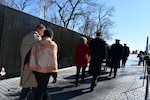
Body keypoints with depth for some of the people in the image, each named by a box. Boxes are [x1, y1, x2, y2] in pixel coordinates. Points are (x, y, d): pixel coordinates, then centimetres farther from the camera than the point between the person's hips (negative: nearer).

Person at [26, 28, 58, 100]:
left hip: (36, 70, 6)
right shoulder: (52, 44, -8)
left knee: (43, 87, 20)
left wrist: (31, 68, 13)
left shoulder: (36, 45, 10)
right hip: (45, 70, -6)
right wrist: (54, 73, -12)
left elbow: (32, 58, 7)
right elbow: (53, 59, -14)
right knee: (41, 90, 6)